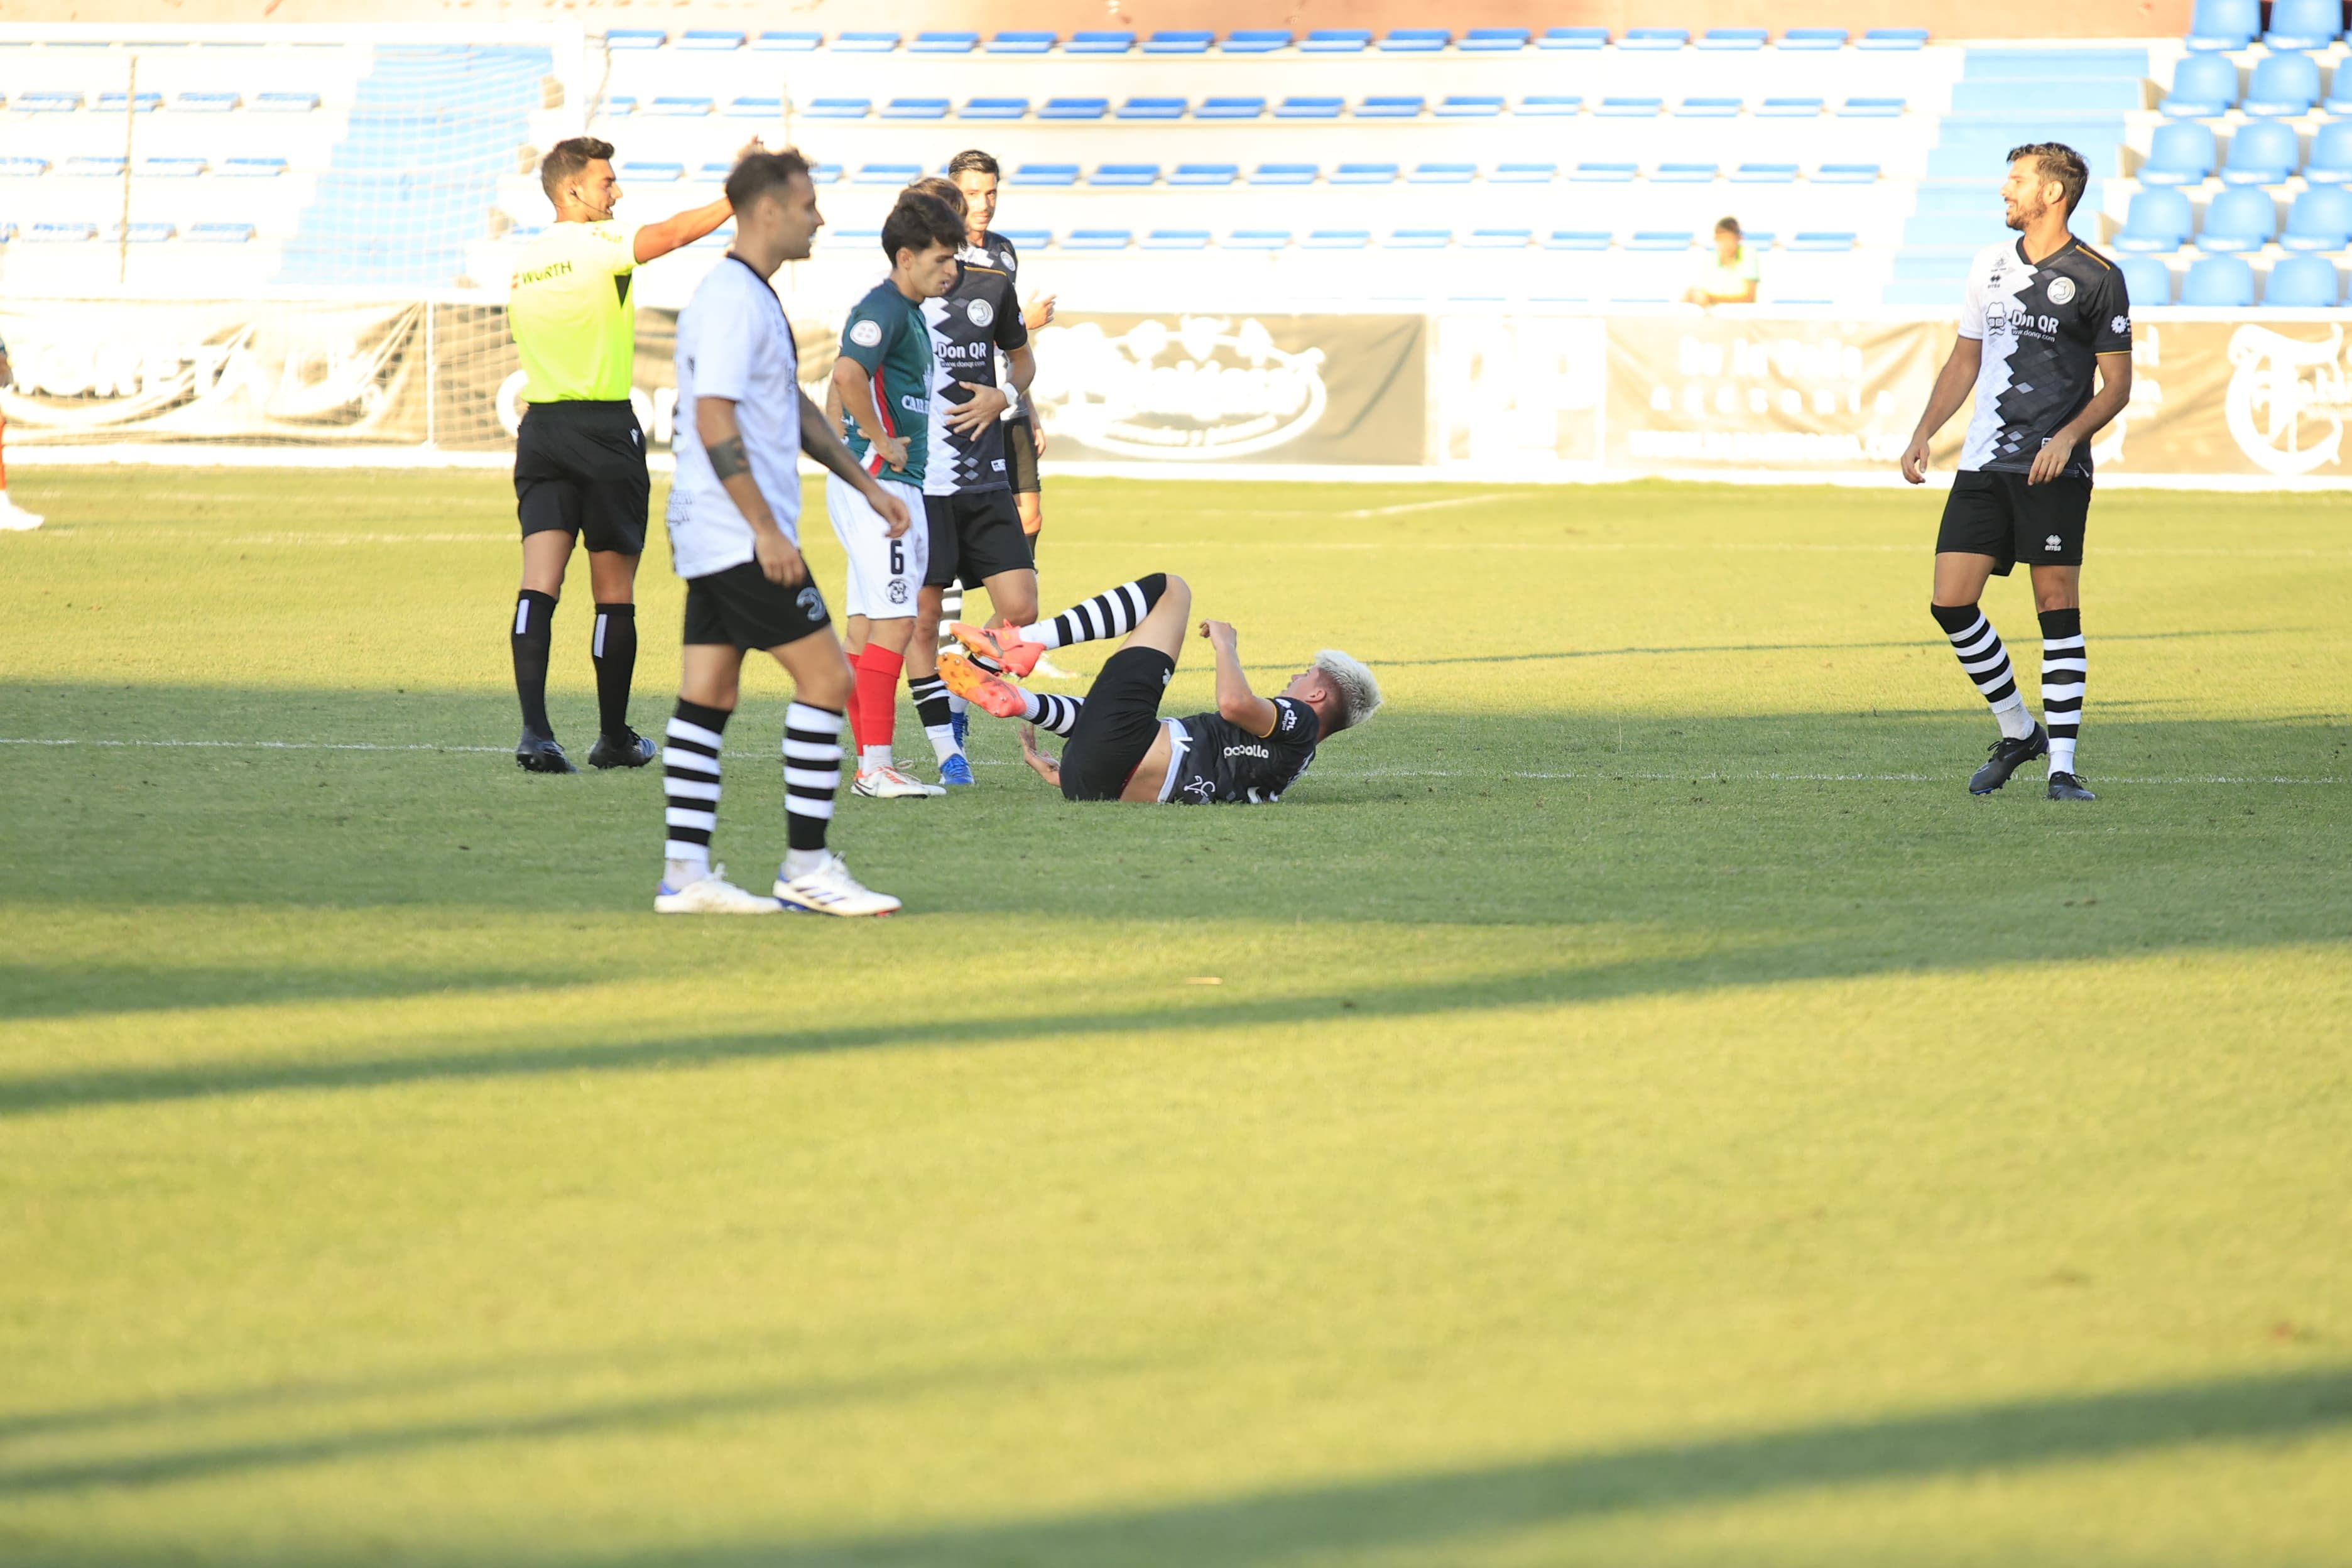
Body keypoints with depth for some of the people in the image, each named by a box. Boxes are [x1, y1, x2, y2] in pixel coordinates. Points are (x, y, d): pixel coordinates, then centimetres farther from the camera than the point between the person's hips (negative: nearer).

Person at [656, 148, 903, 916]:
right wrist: (767, 529, -22)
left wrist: (866, 485, 28)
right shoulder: (732, 300, -15)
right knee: (828, 678, -7)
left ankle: (685, 873, 6)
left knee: (707, 700, 7)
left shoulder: (753, 298, 17)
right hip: (741, 537, -10)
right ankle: (807, 867, -4)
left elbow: (793, 408, 28)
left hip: (714, 539, 10)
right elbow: (713, 421, -22)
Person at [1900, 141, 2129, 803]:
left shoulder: (2097, 277, -3)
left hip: (2054, 471, -5)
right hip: (1983, 467, 5)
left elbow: (2117, 383, -2)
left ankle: (2062, 765, -2)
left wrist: (2068, 437, -17)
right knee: (1951, 603, -3)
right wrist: (1923, 435, 12)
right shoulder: (1991, 264, 14)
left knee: (2058, 606, -6)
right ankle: (2017, 733, 14)